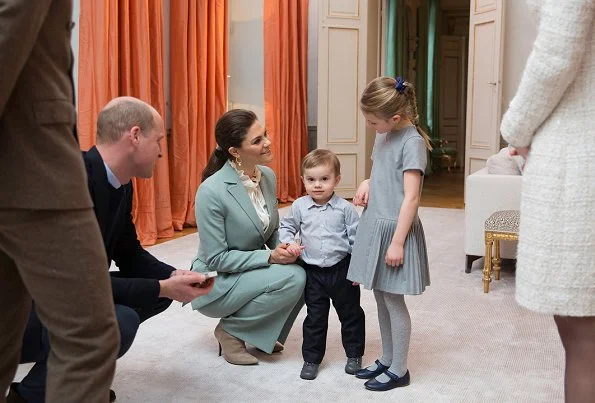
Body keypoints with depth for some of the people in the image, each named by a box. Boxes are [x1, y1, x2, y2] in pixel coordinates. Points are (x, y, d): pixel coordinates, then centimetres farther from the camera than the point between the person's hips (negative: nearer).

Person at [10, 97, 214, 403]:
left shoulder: (121, 184, 2)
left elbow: (130, 254, 11)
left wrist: (174, 277, -7)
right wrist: (163, 288, -25)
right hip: (20, 311, -9)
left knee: (160, 291, 5)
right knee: (118, 321, -32)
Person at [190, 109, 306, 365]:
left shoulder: (268, 176, -3)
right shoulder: (212, 191, -25)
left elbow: (272, 230, 10)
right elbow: (216, 259, -22)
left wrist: (284, 248, -12)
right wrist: (270, 257, -25)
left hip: (254, 270, 7)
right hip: (216, 283, -7)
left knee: (304, 273, -16)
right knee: (292, 278, -25)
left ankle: (262, 333, 7)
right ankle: (230, 330, -4)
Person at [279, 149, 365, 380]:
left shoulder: (345, 208, -9)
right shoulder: (299, 207, -4)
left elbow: (356, 239, -5)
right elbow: (286, 227, 10)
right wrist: (289, 242, -10)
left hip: (342, 269, -1)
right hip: (313, 271, 1)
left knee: (350, 314, 13)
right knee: (315, 317, 10)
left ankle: (354, 355, 31)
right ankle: (311, 359, 23)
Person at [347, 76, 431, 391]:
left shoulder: (412, 142, -16)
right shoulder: (384, 135, 8)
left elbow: (411, 197, -19)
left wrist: (397, 241, -20)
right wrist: (367, 184, 2)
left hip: (394, 229, -8)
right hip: (374, 224, 8)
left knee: (393, 300, 2)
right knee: (381, 298, 15)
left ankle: (399, 370, 16)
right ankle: (386, 360, 30)